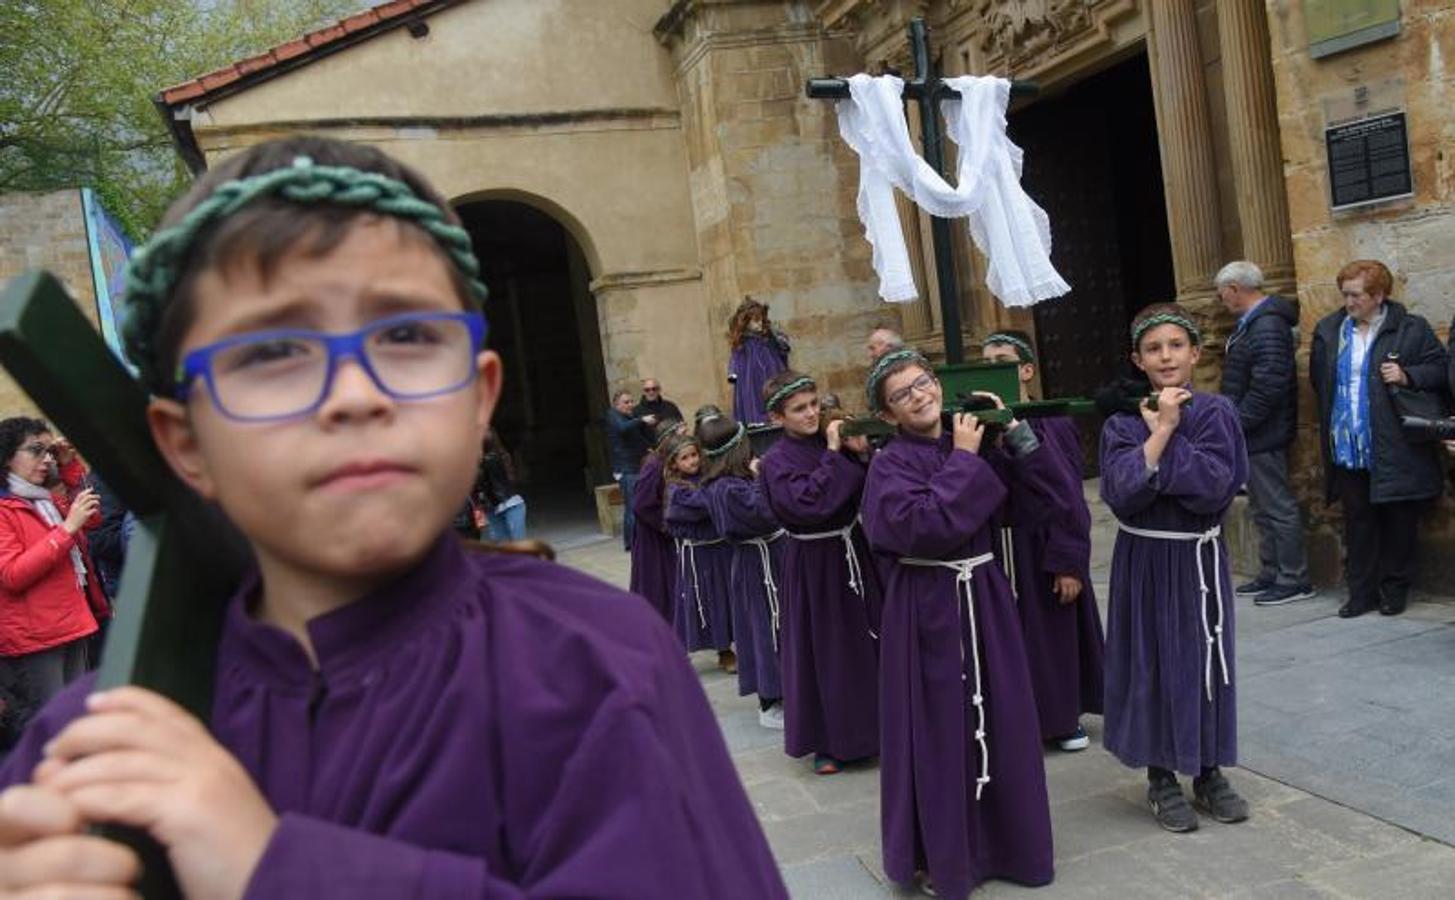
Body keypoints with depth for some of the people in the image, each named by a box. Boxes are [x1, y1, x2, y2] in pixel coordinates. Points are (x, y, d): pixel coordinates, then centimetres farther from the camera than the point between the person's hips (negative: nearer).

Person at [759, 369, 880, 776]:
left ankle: (872, 727, 31)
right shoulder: (776, 462, -11)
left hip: (854, 553, 5)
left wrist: (862, 456, -13)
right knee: (824, 650, 4)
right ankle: (828, 742, 19)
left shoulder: (829, 442, 3)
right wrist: (835, 456, -20)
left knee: (869, 642, 13)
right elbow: (808, 503, -27)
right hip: (814, 565, -5)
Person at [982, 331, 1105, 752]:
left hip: (1043, 546, -2)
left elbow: (1070, 496, -8)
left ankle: (1066, 717, 29)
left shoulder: (1054, 425, -8)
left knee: (1056, 633, 10)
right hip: (995, 548, 2)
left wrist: (1070, 562, -11)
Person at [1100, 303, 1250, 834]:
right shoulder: (1122, 421, -4)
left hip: (1199, 558, 1)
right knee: (1151, 663, 5)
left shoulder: (1215, 412, -3)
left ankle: (1209, 773, 26)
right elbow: (1122, 491, -19)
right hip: (1145, 560, -1)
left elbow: (1216, 485, -17)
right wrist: (1163, 428, -17)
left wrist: (1166, 432, -16)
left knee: (1204, 660, 9)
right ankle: (1161, 778, 20)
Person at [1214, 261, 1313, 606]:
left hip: (1263, 436, -11)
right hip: (1250, 433, 11)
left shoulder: (1268, 327, -19)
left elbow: (1268, 386, -25)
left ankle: (1294, 580, 7)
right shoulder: (1251, 322, 14)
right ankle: (1271, 575, 27)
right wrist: (1233, 421, 13)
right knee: (1263, 509, 17)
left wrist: (1237, 422, -19)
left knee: (1278, 508, -2)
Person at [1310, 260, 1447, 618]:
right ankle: (1361, 591, 15)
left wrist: (1407, 376, -17)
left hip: (1395, 449, -3)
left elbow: (1440, 369, 0)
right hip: (1348, 449, 3)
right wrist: (1330, 425, 10)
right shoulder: (1328, 330, 9)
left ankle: (1395, 589, 19)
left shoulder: (1411, 329, -2)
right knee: (1357, 521, 8)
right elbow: (1319, 381, 18)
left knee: (1399, 520, 6)